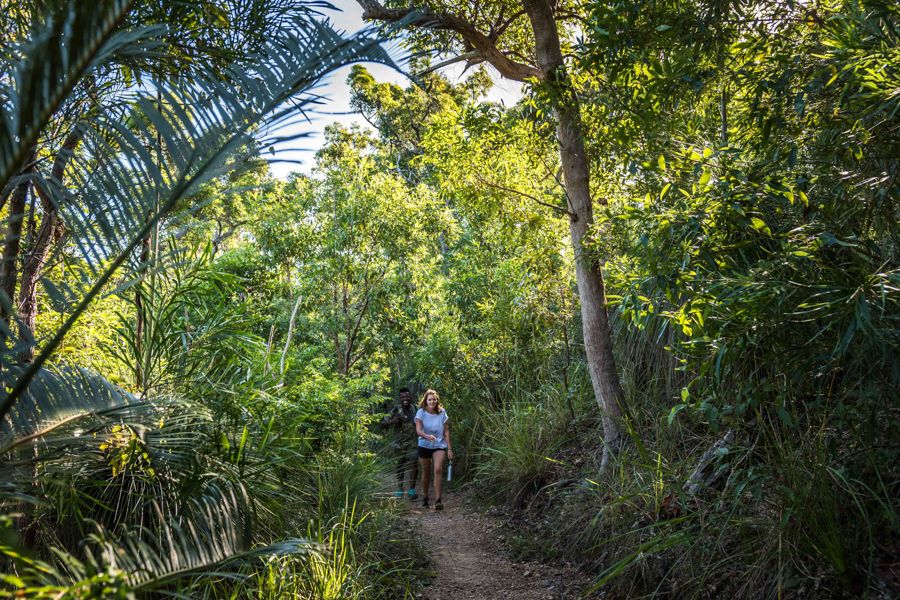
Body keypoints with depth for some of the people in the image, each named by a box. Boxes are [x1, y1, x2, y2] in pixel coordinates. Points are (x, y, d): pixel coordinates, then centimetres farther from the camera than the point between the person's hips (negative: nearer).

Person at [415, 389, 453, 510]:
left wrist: (449, 449, -2)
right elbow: (418, 430, -19)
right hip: (424, 446, 0)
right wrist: (427, 436, -39)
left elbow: (446, 432, 0)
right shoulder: (421, 412, -8)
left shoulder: (442, 413, -4)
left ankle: (438, 500, -16)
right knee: (426, 473, 11)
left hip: (439, 446, 0)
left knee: (438, 469, -20)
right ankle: (425, 497, 32)